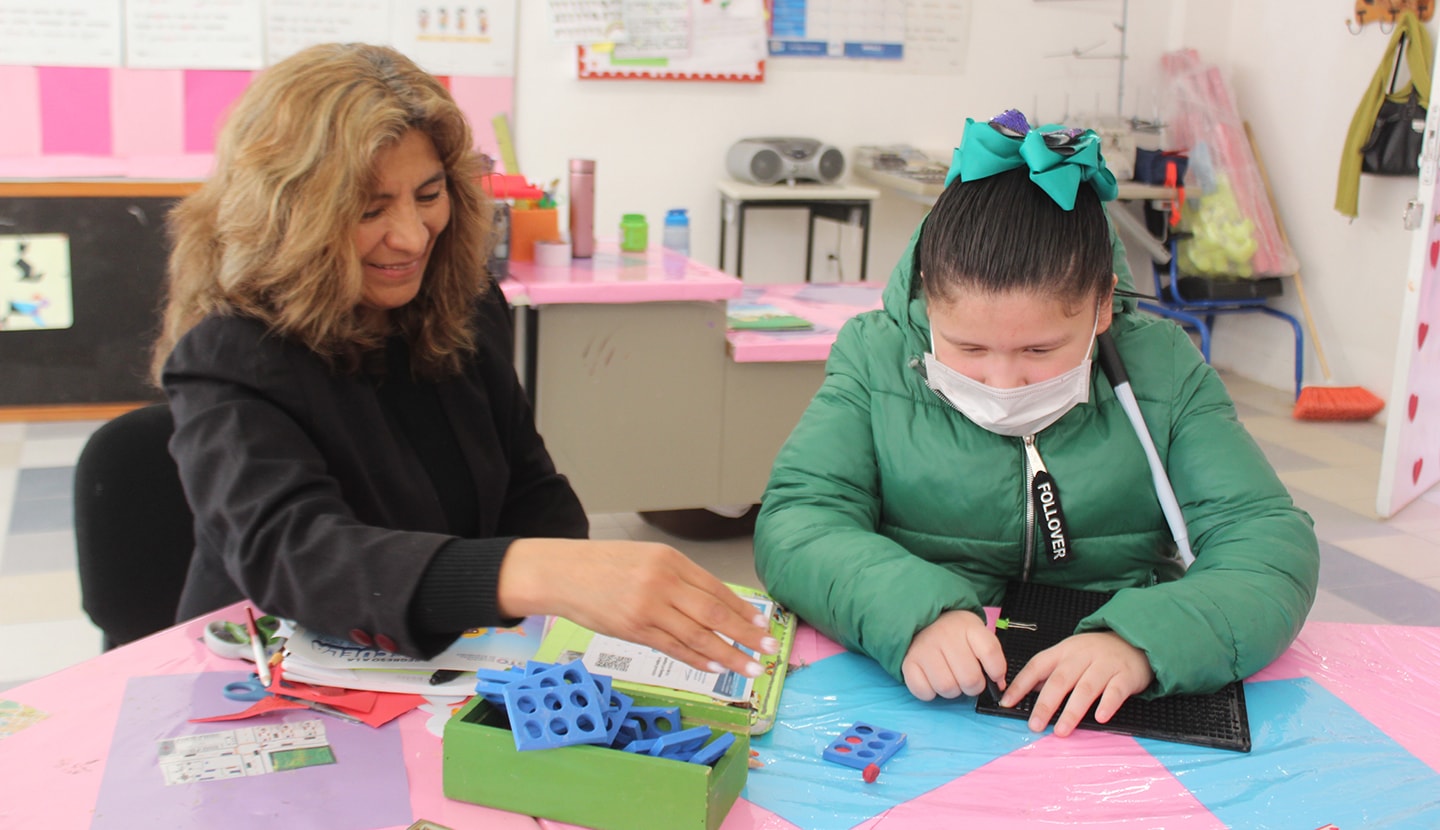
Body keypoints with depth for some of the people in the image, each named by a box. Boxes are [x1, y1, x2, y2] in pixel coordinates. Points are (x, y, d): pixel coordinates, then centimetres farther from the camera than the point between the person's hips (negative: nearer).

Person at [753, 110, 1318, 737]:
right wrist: (913, 612, -28)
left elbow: (1271, 542, -7)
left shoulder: (1163, 371, 0)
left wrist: (1144, 640, -27)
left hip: (1114, 724, 1)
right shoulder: (874, 360, 0)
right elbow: (795, 522, -9)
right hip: (916, 704, 0)